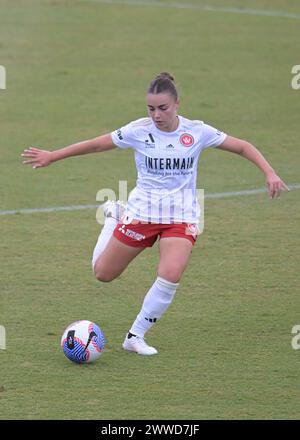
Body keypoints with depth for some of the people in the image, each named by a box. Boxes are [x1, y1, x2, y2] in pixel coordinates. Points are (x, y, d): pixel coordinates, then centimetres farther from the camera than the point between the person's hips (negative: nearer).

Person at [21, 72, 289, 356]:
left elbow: (243, 147, 2)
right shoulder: (138, 131, -8)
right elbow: (97, 144, 2)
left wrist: (269, 174, -10)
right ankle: (113, 218, 36)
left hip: (182, 217, 0)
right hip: (141, 212, 0)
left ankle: (135, 337, -6)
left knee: (170, 276, -24)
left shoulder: (197, 132, -6)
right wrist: (52, 157, 5)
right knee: (103, 273, 7)